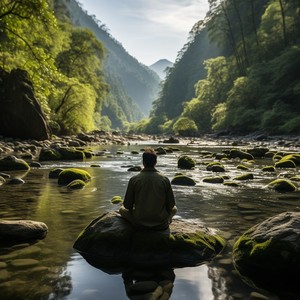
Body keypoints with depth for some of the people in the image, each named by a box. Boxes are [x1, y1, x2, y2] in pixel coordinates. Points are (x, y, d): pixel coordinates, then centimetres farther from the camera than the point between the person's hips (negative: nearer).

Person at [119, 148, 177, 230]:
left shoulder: (134, 180, -11)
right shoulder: (165, 179, -10)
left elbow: (127, 206, -5)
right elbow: (171, 205, -4)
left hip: (139, 223, -1)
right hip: (161, 224, 1)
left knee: (122, 209, 26)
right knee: (174, 209, 30)